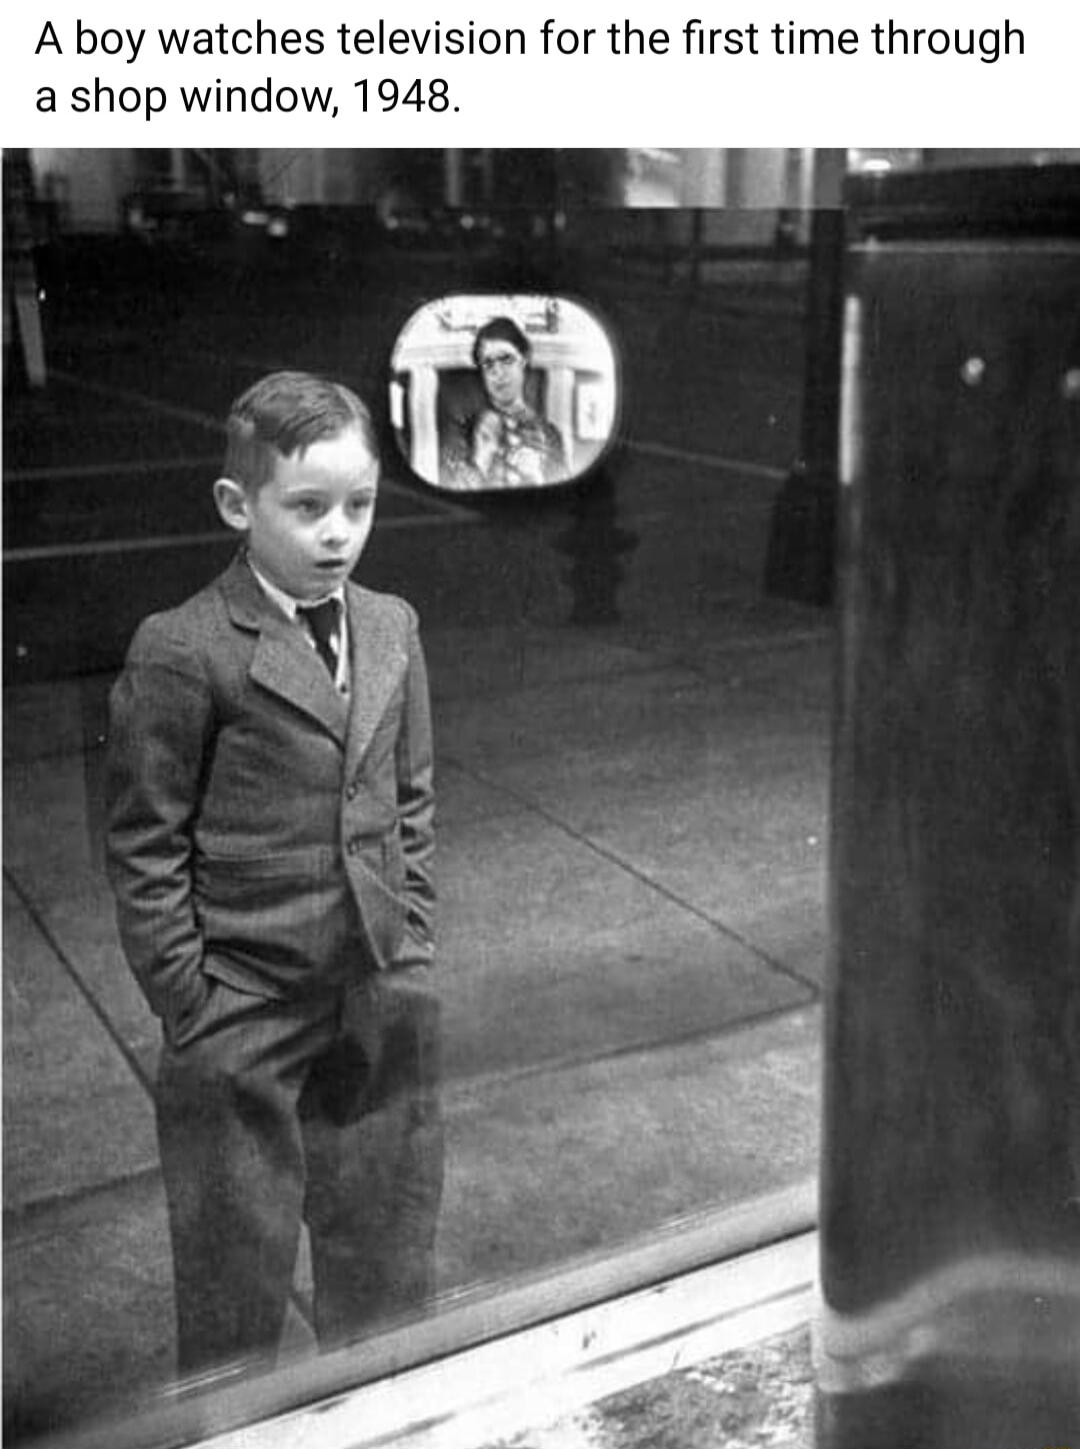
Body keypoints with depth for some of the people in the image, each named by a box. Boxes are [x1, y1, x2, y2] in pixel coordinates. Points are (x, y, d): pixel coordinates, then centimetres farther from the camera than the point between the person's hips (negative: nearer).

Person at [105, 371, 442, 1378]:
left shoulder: (393, 628, 4)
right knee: (235, 1280, 12)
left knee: (387, 1261, 20)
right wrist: (188, 1007, -10)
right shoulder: (180, 652, -14)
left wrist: (412, 949, 7)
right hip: (243, 1017, -5)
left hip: (384, 1006, 5)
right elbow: (144, 849, -10)